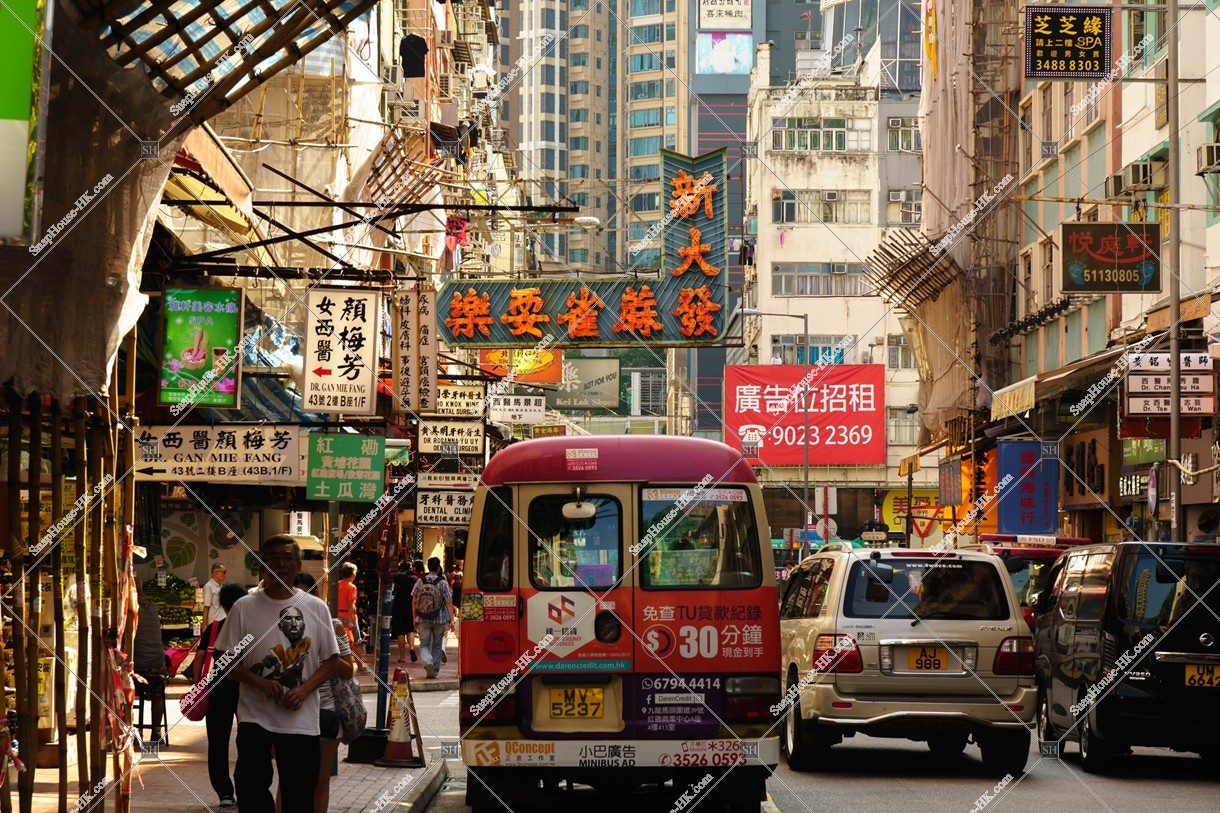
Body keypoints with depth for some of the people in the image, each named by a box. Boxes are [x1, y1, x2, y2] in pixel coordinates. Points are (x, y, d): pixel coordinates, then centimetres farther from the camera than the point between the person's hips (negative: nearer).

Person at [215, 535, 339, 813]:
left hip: (301, 719, 1)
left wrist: (304, 689, -12)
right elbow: (228, 659, 1)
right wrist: (259, 682, -16)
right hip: (255, 715, -1)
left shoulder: (316, 608, 2)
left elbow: (331, 660, 4)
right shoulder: (244, 608, -1)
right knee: (250, 787, -11)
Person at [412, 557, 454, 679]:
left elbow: (414, 602, 5)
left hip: (423, 620, 1)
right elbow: (448, 602, -8)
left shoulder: (420, 582, 1)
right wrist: (451, 619, -4)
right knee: (437, 646, 13)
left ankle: (428, 661, -24)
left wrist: (415, 618, 14)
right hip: (439, 620, -1)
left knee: (424, 645, 4)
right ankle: (434, 671, 17)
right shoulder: (442, 583, -5)